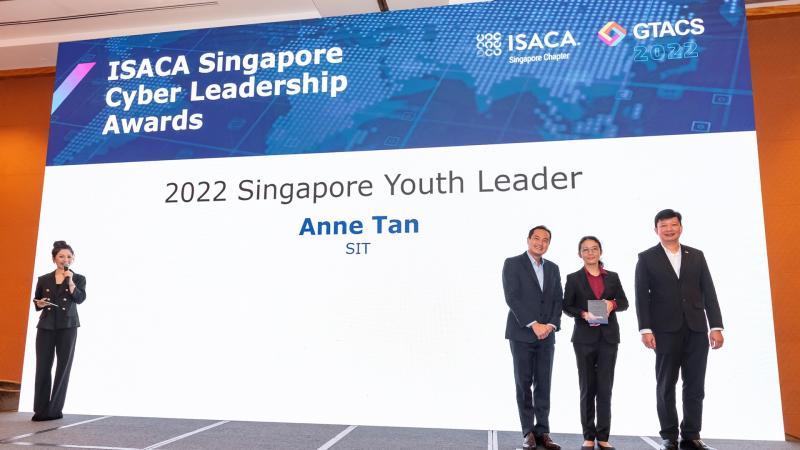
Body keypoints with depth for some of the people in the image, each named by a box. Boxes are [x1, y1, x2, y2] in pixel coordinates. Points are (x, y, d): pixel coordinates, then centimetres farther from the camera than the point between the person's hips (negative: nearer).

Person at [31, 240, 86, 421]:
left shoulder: (79, 279, 6)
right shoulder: (43, 280, 10)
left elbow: (80, 299, -10)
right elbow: (36, 303, 16)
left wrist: (70, 281, -17)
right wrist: (40, 303, -6)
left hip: (67, 327, -1)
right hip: (46, 326, 2)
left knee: (63, 367, -1)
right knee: (43, 367, 0)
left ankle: (55, 409, 6)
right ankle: (41, 410, 7)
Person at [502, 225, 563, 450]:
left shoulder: (553, 268, 14)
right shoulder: (513, 263, -2)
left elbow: (558, 300, 9)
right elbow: (512, 298, -11)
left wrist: (551, 325, -8)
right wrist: (533, 324, -17)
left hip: (546, 335, 4)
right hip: (522, 334, -4)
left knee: (543, 385, 5)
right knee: (524, 384, 2)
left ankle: (542, 432, 12)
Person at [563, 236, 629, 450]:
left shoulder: (613, 277, 9)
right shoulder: (574, 278, 2)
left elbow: (624, 302, 10)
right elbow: (567, 306, 1)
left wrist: (613, 304, -12)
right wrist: (583, 314, -17)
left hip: (609, 337, 2)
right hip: (584, 337, -2)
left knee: (605, 388, 2)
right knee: (587, 388, 5)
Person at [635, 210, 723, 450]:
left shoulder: (697, 256, 12)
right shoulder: (646, 258, 4)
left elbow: (709, 293, 8)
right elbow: (642, 296, -2)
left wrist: (716, 326, 0)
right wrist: (645, 329, -9)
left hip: (696, 330, 3)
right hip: (665, 330, -2)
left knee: (695, 386, 5)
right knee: (666, 386, 4)